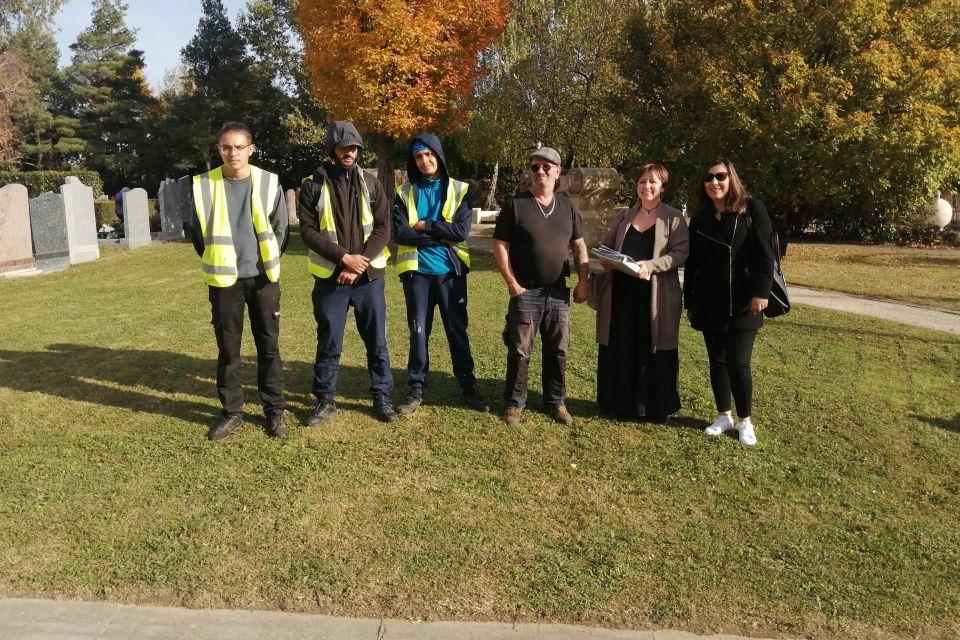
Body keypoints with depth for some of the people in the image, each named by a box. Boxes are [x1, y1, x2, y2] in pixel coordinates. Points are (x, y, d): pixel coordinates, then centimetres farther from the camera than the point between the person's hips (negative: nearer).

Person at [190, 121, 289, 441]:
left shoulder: (269, 183, -3)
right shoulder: (204, 185, -3)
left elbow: (281, 227, 7)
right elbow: (197, 231, 8)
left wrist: (270, 261, 10)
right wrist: (215, 263, 10)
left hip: (263, 278, 0)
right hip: (224, 280, 0)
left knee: (269, 345, 6)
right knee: (227, 348, 7)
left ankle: (274, 410, 17)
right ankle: (231, 412, 19)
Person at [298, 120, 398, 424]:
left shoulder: (370, 184, 5)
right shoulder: (312, 186, -1)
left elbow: (383, 228, -1)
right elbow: (308, 231, -7)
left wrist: (359, 265, -12)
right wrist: (344, 257, -16)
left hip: (369, 277, 1)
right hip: (330, 278, -1)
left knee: (377, 341, 7)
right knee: (328, 343, 8)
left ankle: (382, 397, 20)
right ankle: (325, 399, 22)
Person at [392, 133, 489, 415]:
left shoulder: (460, 190, 1)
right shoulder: (405, 193, 3)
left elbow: (462, 231, -11)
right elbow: (401, 233, -10)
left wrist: (424, 226, -10)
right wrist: (442, 235, -13)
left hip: (450, 271, 0)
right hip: (417, 272, 1)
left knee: (457, 330, 9)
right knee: (418, 332, 7)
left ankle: (469, 387, 21)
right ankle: (417, 390, 18)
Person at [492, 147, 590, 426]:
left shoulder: (567, 207, 9)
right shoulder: (515, 205, -4)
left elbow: (579, 246, 13)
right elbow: (500, 246, -6)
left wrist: (583, 282, 3)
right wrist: (512, 284, -12)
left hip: (558, 292, 4)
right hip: (525, 292, -4)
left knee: (557, 350, 10)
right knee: (519, 351, 2)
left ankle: (555, 401, 24)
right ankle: (514, 403, 16)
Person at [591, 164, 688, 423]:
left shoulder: (673, 218, 2)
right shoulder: (624, 217, 15)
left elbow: (680, 253, -8)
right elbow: (606, 246, 20)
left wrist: (650, 265, -22)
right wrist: (607, 260, -3)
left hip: (656, 296, -4)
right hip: (621, 293, 4)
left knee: (654, 352, 2)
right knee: (620, 350, 7)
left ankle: (656, 408, 13)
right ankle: (622, 403, 19)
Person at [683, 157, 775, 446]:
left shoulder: (752, 209, -3)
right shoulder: (700, 218, 10)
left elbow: (764, 254, -8)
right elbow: (692, 263, 12)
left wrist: (761, 292, -16)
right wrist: (689, 301, 12)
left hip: (742, 304, -4)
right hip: (708, 304, 4)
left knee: (738, 364, -5)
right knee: (716, 361, 10)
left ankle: (745, 422, 12)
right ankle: (724, 416, 23)